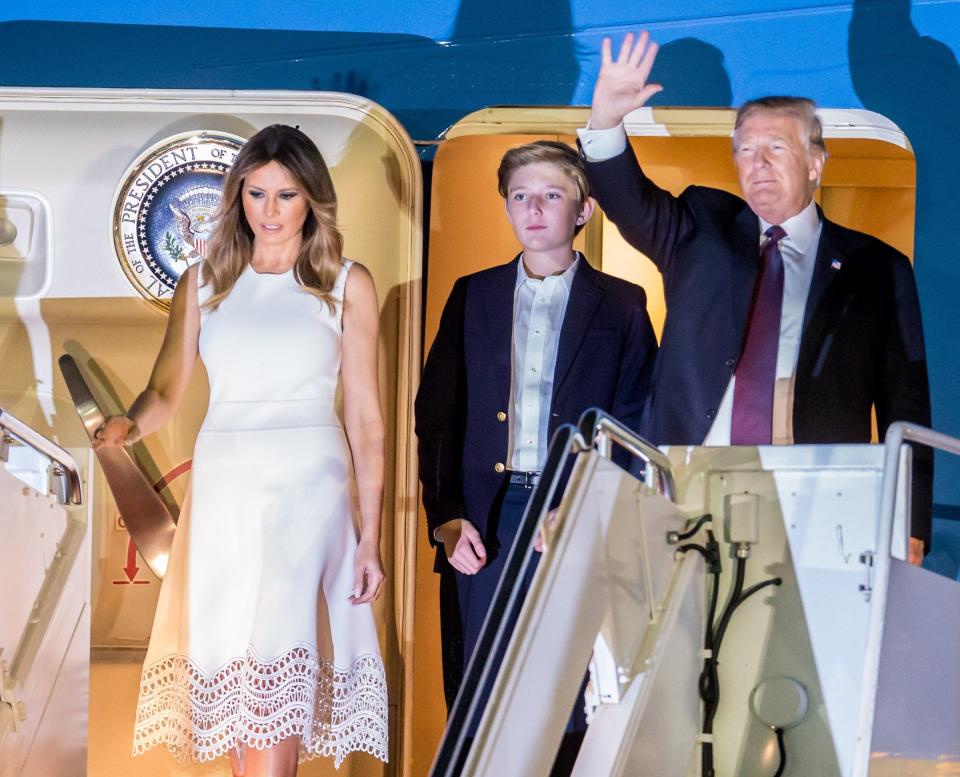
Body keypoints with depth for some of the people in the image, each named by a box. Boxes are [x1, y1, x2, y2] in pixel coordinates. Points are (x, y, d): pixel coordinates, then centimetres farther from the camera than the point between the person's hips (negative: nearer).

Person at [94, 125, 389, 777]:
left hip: (307, 485, -3)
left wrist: (371, 538, 0)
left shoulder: (347, 284, 6)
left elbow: (365, 416, 4)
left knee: (278, 658, -16)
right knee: (229, 660, 2)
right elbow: (167, 387, 4)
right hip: (223, 484, 3)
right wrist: (128, 425, -19)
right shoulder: (204, 282, 13)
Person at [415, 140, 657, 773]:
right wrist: (446, 519, -2)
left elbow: (637, 427, 2)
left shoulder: (621, 305, 6)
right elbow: (437, 416, 9)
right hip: (482, 524, 2)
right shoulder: (473, 296, 12)